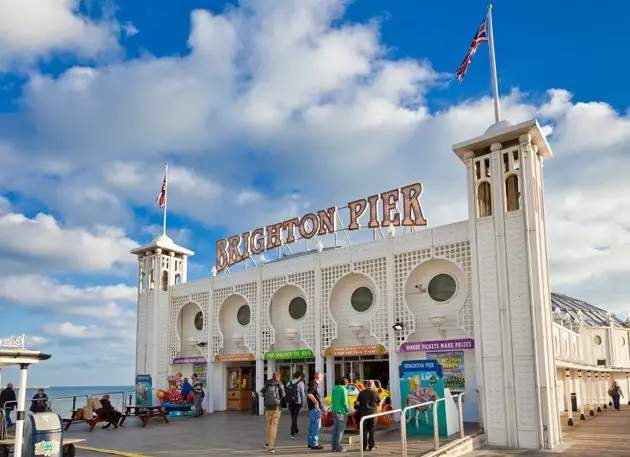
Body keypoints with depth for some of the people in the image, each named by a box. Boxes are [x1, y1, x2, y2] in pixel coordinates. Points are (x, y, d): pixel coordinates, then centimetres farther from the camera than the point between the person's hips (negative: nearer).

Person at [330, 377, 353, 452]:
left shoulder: (334, 388, 8)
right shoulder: (344, 390, -13)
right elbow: (344, 402, -17)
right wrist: (348, 410, 0)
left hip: (334, 411, 7)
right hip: (342, 412, -7)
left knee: (335, 429, 12)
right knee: (340, 430, -2)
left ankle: (334, 446, 15)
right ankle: (338, 447, -1)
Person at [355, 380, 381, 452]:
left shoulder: (361, 393, -3)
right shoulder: (375, 393, -3)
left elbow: (357, 403, -4)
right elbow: (379, 403, 6)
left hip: (363, 413, 0)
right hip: (372, 413, 0)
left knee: (364, 430, 7)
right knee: (372, 430, 8)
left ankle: (364, 446, 7)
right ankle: (371, 446, 8)